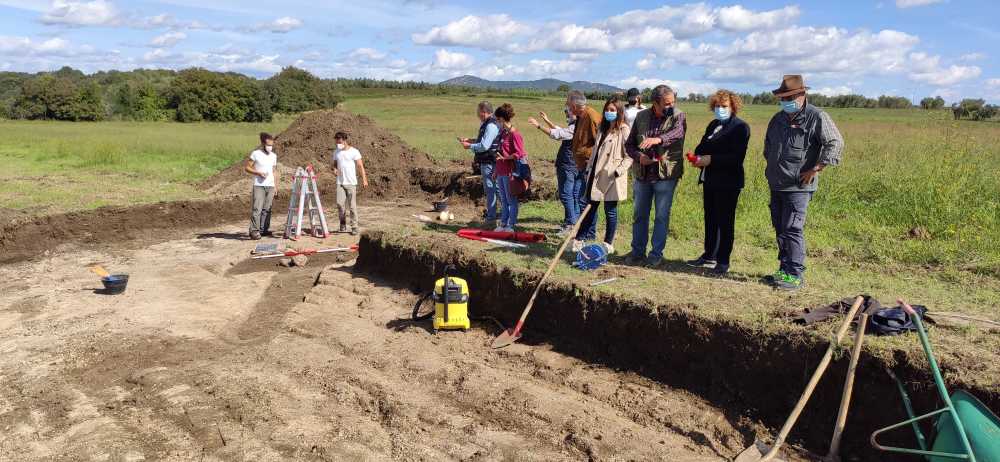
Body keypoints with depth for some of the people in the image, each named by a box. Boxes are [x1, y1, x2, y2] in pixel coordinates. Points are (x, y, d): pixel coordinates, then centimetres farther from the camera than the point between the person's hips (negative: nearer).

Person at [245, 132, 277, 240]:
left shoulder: (274, 156, 12)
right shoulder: (256, 154, -4)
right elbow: (247, 167, -2)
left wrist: (275, 186, 14)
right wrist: (259, 173, -15)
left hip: (270, 186, 5)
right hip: (258, 186, -5)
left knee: (267, 209, 7)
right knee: (256, 209, -10)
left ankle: (264, 229, 13)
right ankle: (254, 231, -11)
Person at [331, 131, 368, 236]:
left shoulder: (354, 151, -5)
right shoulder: (336, 152, 9)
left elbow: (360, 166, -5)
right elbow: (334, 163, 21)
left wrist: (364, 179, -12)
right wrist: (334, 169, -3)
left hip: (351, 182, -4)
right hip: (340, 182, 4)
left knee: (352, 205, -2)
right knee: (340, 203, -6)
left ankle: (354, 227, 5)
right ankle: (343, 223, 13)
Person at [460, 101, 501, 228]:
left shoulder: (491, 126, -18)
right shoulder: (486, 124, 15)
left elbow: (484, 146, -23)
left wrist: (469, 146, -11)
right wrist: (470, 140, 14)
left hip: (489, 163, -11)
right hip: (485, 162, 11)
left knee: (490, 190, -5)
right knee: (489, 190, 18)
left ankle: (491, 219, -1)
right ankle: (490, 214, 29)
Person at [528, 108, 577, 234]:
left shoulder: (575, 128, -17)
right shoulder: (574, 127, 15)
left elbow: (557, 134, -25)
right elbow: (561, 131, 30)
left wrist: (538, 125, -21)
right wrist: (547, 120, 28)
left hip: (568, 167, -10)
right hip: (576, 167, 10)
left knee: (565, 195, -6)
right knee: (575, 195, 11)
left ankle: (570, 223, -4)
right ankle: (576, 222, 17)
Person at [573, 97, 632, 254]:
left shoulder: (624, 130, -8)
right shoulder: (602, 128, 15)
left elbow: (629, 156, -12)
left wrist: (618, 171, -21)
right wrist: (589, 169, 16)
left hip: (611, 178, -7)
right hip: (596, 175, 7)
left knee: (610, 210, 3)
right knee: (591, 207, 11)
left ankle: (608, 244, 15)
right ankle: (581, 239, 18)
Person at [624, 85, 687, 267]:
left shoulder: (678, 116, -4)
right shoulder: (641, 116, 4)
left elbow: (677, 132, -28)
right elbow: (629, 144, 9)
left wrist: (659, 139, -47)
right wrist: (639, 156, -12)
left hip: (666, 175, -3)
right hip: (642, 175, 3)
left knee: (662, 216, 3)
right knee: (640, 215, 12)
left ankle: (656, 254, 15)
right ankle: (637, 251, 25)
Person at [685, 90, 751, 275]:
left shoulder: (740, 127, -9)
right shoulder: (713, 124, 16)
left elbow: (737, 157, -19)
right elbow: (702, 146, 16)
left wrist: (711, 159, -23)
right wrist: (698, 157, -7)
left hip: (728, 183, -8)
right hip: (709, 180, 8)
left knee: (725, 221, -1)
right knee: (710, 219, 14)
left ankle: (723, 261, 7)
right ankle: (709, 256, 25)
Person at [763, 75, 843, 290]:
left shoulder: (816, 117, -9)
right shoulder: (778, 119, 13)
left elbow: (836, 143, -15)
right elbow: (768, 144, 31)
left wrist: (815, 170, -17)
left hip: (798, 186, -8)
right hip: (776, 184, 8)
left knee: (792, 230, -10)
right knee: (779, 229, 12)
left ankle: (795, 275, -4)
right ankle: (784, 270, 22)